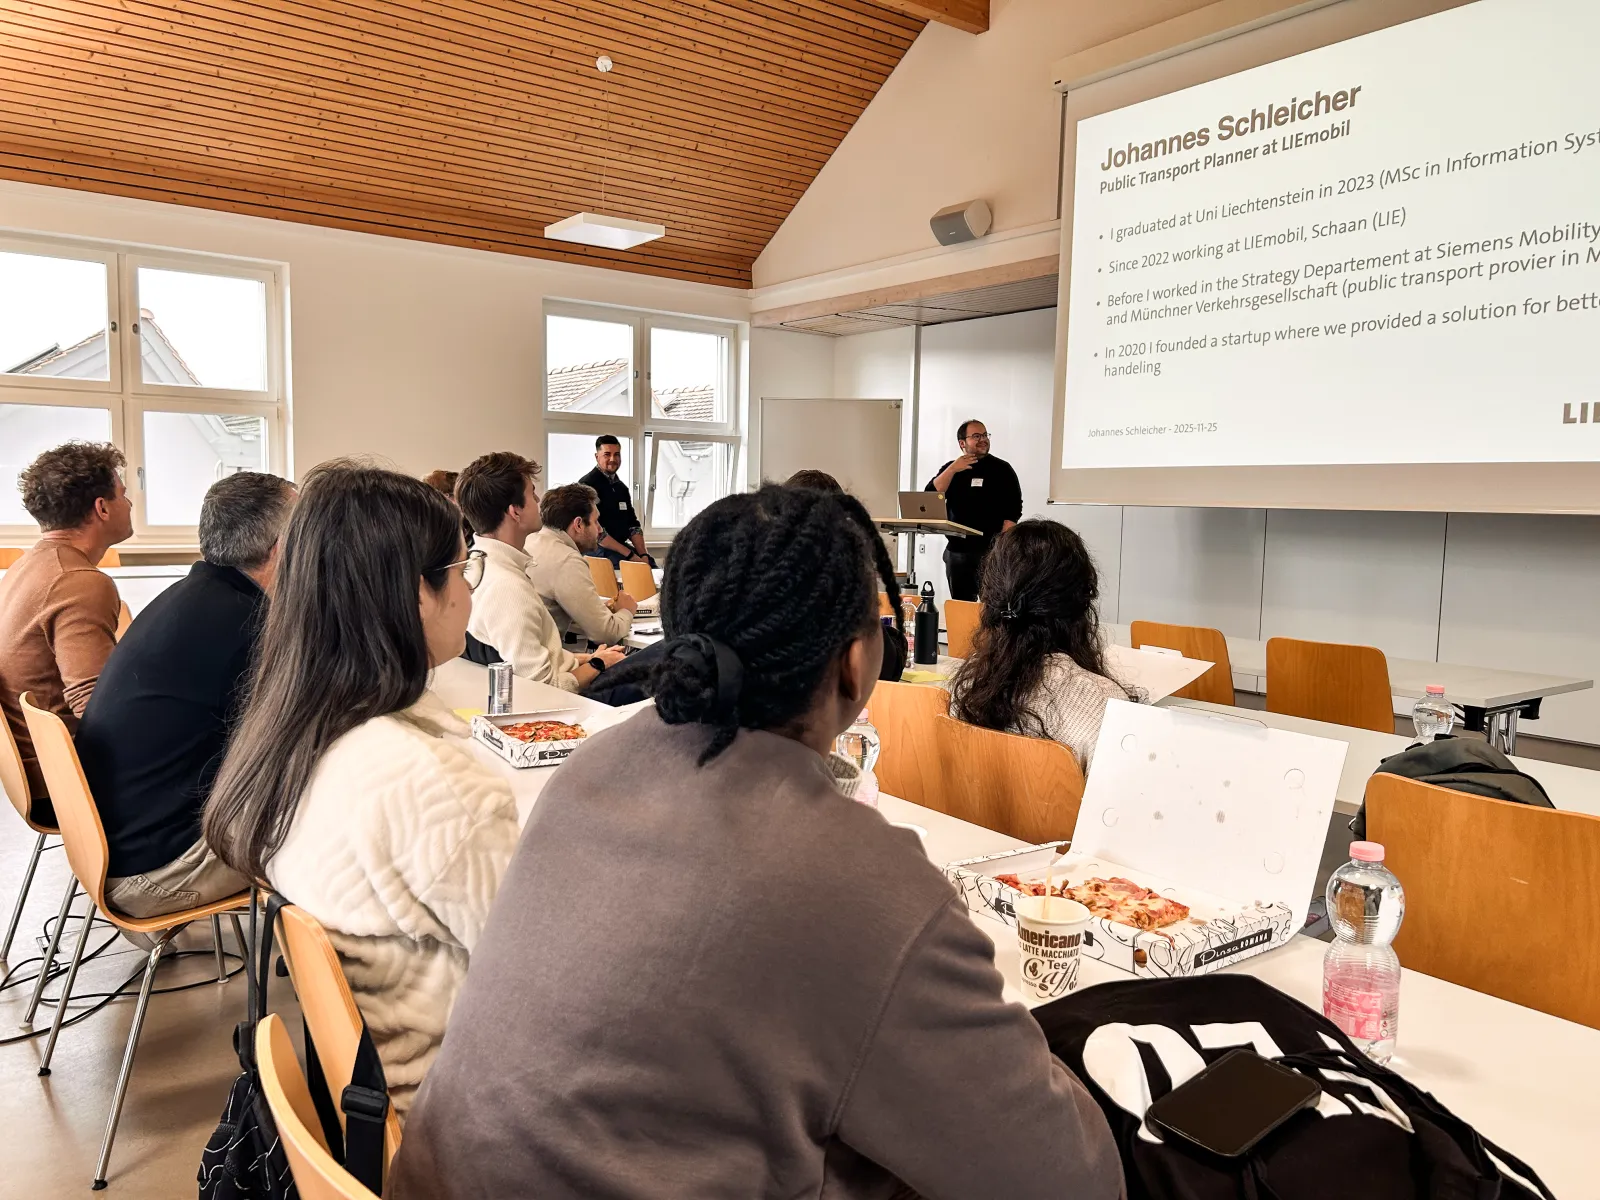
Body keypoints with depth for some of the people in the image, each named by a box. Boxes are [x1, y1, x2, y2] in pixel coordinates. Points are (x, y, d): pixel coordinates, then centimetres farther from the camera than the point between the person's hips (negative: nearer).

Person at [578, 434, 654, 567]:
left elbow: (633, 524, 13)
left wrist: (643, 554, -5)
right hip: (598, 548, -7)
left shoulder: (621, 487, 14)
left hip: (622, 546, 7)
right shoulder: (588, 484, -10)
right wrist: (629, 554, -20)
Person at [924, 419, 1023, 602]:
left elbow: (1013, 509, -4)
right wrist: (953, 469, -12)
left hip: (991, 550, -4)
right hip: (957, 551, 4)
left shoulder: (1001, 469, 3)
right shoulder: (950, 469, 13)